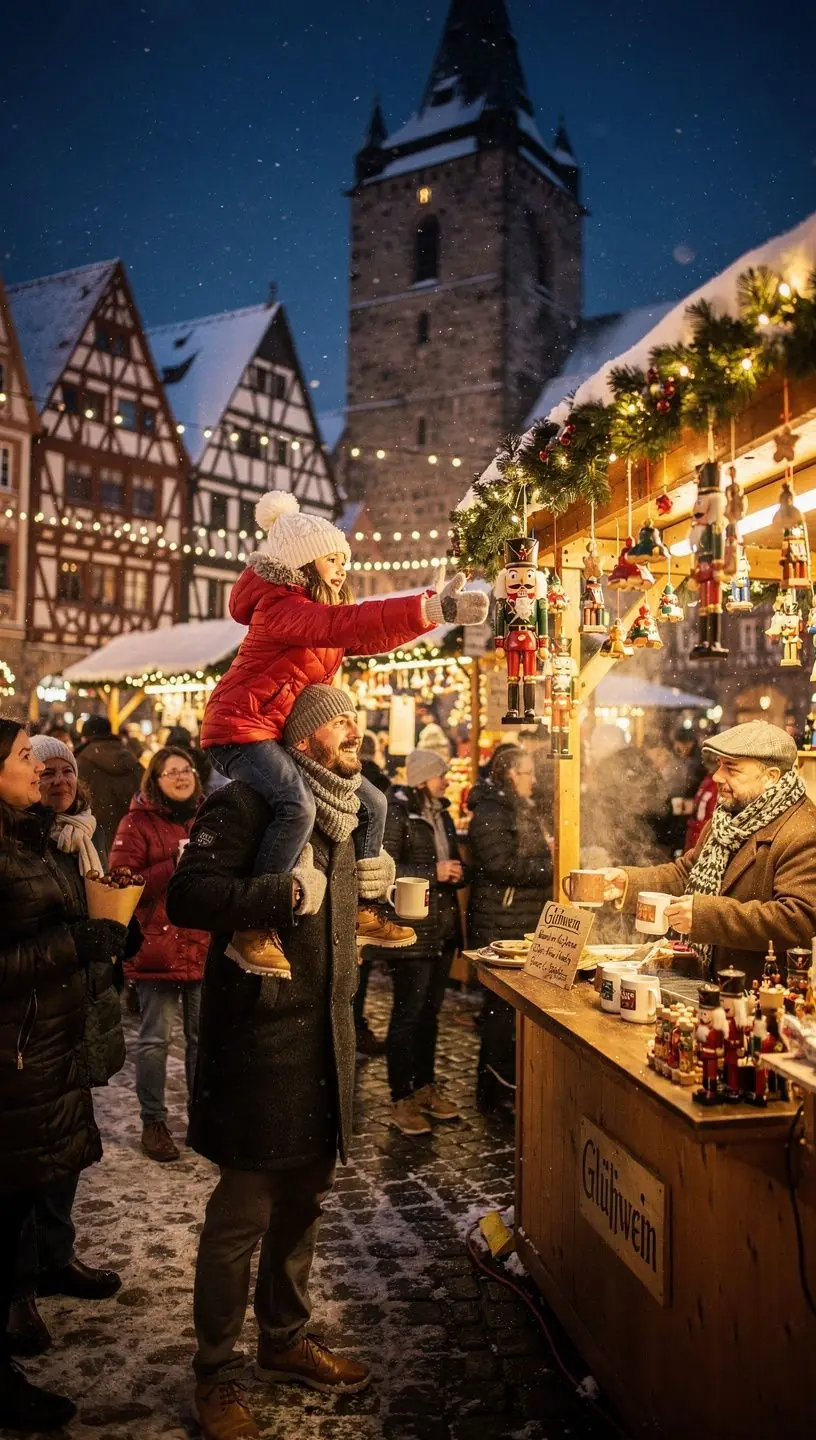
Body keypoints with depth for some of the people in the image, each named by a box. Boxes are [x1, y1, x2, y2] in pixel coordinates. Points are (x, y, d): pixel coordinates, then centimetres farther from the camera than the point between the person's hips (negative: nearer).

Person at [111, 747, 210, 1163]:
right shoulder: (137, 823, -5)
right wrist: (174, 866, -21)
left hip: (204, 946, 5)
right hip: (157, 947, -4)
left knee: (203, 1036, 12)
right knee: (155, 1039, 4)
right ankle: (153, 1122, 19)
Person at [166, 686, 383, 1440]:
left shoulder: (342, 811, 13)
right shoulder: (249, 803, -15)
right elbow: (187, 895, -26)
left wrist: (371, 885, 14)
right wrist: (281, 893, -33)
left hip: (325, 1031, 8)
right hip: (262, 1032, -8)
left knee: (305, 1195, 20)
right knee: (244, 1211, 3)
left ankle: (286, 1340, 39)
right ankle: (216, 1373, 23)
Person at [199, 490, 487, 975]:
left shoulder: (319, 609, 14)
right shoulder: (282, 606, -18)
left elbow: (369, 639, 6)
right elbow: (345, 624, -35)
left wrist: (436, 606, -7)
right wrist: (431, 610, -44)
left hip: (289, 734, 10)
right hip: (242, 728, -10)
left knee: (371, 804, 9)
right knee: (299, 808, -34)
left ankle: (360, 911, 20)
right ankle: (252, 931, -25)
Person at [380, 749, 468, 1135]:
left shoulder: (442, 814, 16)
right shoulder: (397, 813, -9)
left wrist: (456, 873, 0)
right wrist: (432, 872, -19)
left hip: (444, 928, 8)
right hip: (412, 929, -8)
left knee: (430, 1011, 15)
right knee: (408, 1013, -2)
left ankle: (425, 1087, 27)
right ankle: (401, 1100, 8)